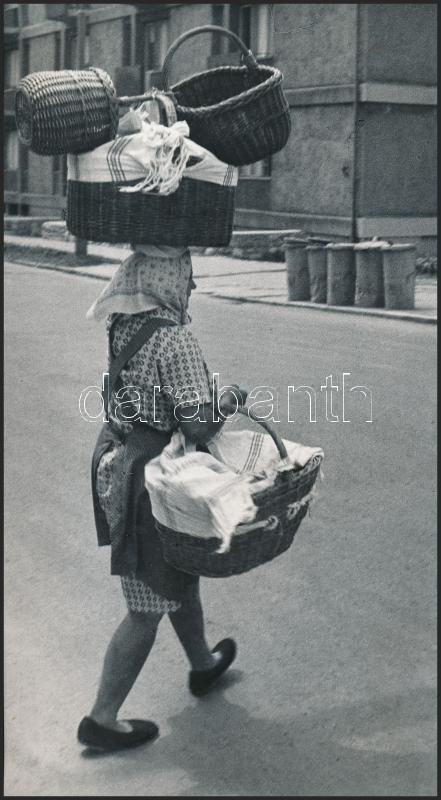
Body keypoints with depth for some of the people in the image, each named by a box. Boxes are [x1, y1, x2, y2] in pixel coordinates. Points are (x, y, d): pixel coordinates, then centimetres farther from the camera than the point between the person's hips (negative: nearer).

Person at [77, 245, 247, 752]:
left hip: (115, 459, 9)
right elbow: (199, 426, -24)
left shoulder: (120, 325, 0)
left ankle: (203, 664, 49)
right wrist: (231, 400, -6)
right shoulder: (176, 341, -24)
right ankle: (102, 718, 15)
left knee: (179, 574, 28)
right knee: (147, 608, 4)